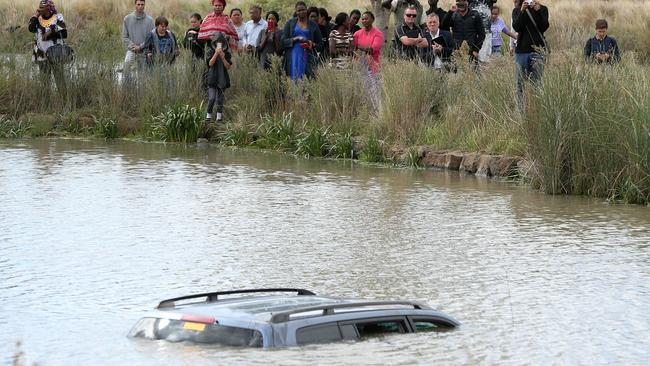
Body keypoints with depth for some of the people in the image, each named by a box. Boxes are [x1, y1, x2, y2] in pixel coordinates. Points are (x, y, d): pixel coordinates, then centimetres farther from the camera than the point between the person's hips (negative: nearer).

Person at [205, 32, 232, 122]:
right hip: (212, 78, -2)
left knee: (220, 99, 6)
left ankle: (219, 115, 13)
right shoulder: (211, 52, 0)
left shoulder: (227, 53, 4)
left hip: (222, 79, 2)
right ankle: (208, 115, -2)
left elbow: (228, 67, -1)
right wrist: (216, 54, -21)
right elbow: (210, 63, -12)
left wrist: (223, 58, -15)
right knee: (211, 98, -11)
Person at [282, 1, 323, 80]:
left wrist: (312, 44, -8)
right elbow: (283, 41, 2)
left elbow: (320, 44, 13)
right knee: (295, 79, -7)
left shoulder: (313, 25, 10)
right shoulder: (290, 23, 9)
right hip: (293, 57, 0)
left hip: (308, 58, 0)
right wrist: (296, 39, -13)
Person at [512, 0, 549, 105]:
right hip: (522, 50, 2)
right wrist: (522, 11, -17)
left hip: (538, 49, -2)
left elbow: (544, 27, -6)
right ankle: (521, 107, 3)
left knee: (537, 81, -9)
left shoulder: (542, 9, 7)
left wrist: (538, 11, -16)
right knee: (521, 82, 0)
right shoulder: (517, 11, 10)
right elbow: (516, 27, -6)